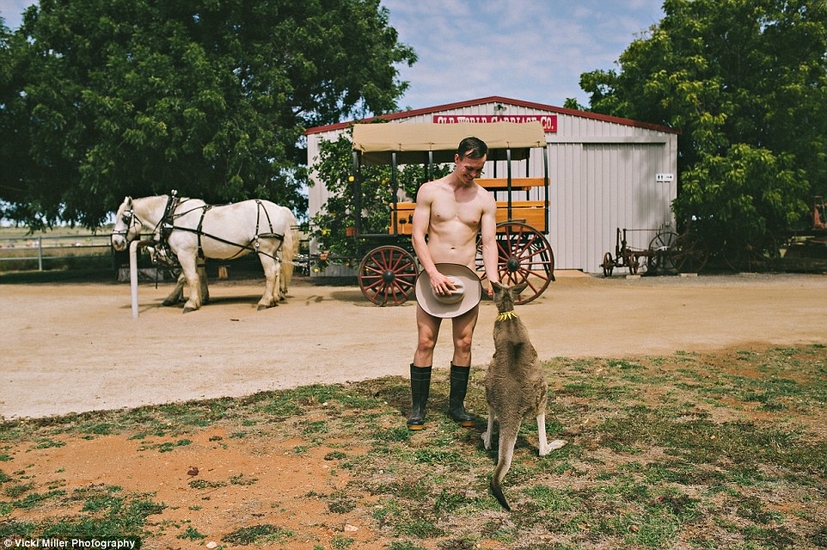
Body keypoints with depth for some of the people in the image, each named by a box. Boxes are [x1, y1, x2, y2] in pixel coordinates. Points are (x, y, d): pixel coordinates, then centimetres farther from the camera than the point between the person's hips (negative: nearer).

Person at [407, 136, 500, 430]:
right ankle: (418, 407, 10)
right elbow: (418, 235, -5)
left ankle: (457, 405, 20)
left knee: (464, 343, 6)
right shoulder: (430, 191, -1)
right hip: (433, 276, -2)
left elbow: (489, 243, 0)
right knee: (425, 343, -1)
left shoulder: (485, 199, 3)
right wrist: (434, 274, -16)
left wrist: (493, 279, -16)